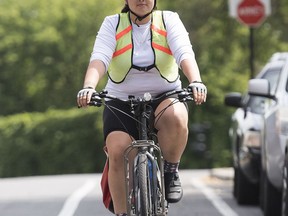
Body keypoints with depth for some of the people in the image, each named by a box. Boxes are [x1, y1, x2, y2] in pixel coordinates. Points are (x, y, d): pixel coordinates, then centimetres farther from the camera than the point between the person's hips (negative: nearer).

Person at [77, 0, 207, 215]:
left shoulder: (169, 20, 0)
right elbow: (99, 58, -16)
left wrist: (196, 81, -37)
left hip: (165, 98, 0)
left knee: (175, 117, -35)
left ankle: (171, 172, -10)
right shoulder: (112, 24, 0)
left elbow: (185, 54, -17)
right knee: (117, 150, -24)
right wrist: (88, 87, -36)